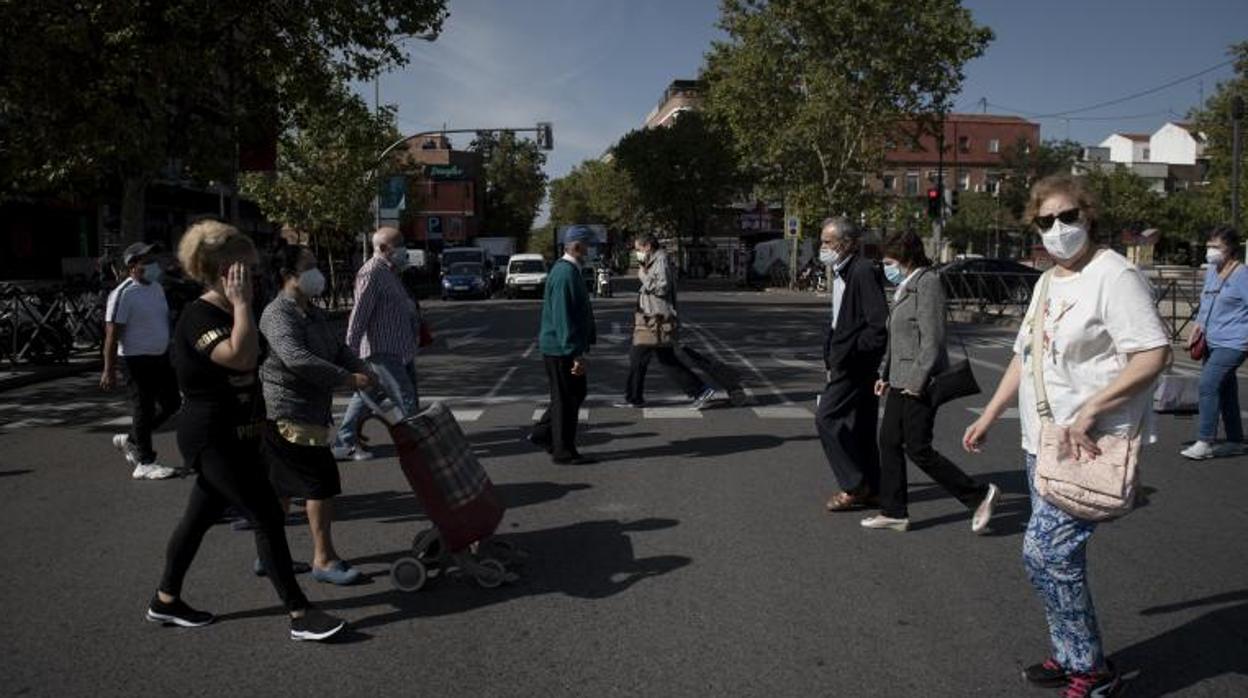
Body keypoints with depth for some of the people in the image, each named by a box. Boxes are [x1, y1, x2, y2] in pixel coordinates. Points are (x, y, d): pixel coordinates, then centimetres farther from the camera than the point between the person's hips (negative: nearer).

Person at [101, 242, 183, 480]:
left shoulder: (157, 287, 11)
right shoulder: (124, 294, -15)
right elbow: (112, 333, -17)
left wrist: (172, 352, 24)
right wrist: (109, 370, -19)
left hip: (161, 356, 9)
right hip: (138, 359, -9)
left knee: (171, 403, 13)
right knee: (143, 409, -1)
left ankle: (130, 441, 29)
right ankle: (144, 463, 10)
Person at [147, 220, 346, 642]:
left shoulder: (227, 314, 11)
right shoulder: (198, 317, -19)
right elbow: (241, 357, -36)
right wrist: (242, 303, -27)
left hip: (232, 438, 10)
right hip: (213, 441, -10)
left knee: (201, 517, 18)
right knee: (269, 519, -9)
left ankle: (165, 601, 33)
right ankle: (300, 616, -3)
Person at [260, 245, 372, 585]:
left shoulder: (314, 312, 15)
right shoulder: (278, 314, -17)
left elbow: (337, 349, 17)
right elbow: (296, 358, -30)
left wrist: (361, 370, -4)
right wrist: (347, 379, -28)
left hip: (309, 412, 10)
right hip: (289, 413, -10)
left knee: (283, 486, 15)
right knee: (322, 482, -7)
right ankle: (324, 560, 2)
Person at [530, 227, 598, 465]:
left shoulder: (569, 270, 13)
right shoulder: (565, 274, -21)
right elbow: (563, 318, -26)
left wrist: (581, 348, 24)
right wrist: (576, 354, -26)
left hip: (563, 347, 10)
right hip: (561, 348, -10)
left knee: (577, 392, 19)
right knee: (566, 399, 0)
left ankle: (542, 433, 27)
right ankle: (564, 452, 12)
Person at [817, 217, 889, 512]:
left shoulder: (864, 272, -16)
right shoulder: (841, 272, 14)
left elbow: (880, 321, -22)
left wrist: (852, 352, -18)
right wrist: (832, 354, 14)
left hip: (856, 362, -10)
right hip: (847, 361, 10)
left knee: (827, 418, -9)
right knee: (859, 424, 14)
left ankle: (855, 486, 0)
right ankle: (869, 488, 23)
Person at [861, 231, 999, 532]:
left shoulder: (928, 283, -14)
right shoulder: (906, 287, 15)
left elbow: (932, 338, -20)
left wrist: (918, 381, -21)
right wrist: (885, 374, 21)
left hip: (919, 384, -10)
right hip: (901, 381, 10)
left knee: (918, 449, -5)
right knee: (889, 442, 10)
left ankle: (979, 495, 8)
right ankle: (893, 512, 18)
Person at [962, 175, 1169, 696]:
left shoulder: (1114, 276, -12)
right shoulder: (1048, 282, 15)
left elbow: (1154, 354, -20)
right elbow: (1025, 355, 21)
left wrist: (1089, 410, -25)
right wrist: (989, 417, 18)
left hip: (1088, 445, -9)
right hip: (1042, 442, 9)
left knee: (1045, 552, -11)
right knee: (1057, 555, 14)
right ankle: (1069, 656, 29)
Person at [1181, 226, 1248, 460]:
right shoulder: (1211, 272, 12)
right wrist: (1197, 328, 14)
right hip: (1213, 342, 8)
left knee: (1208, 384, -18)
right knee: (1225, 390, 13)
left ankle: (1205, 442, -15)